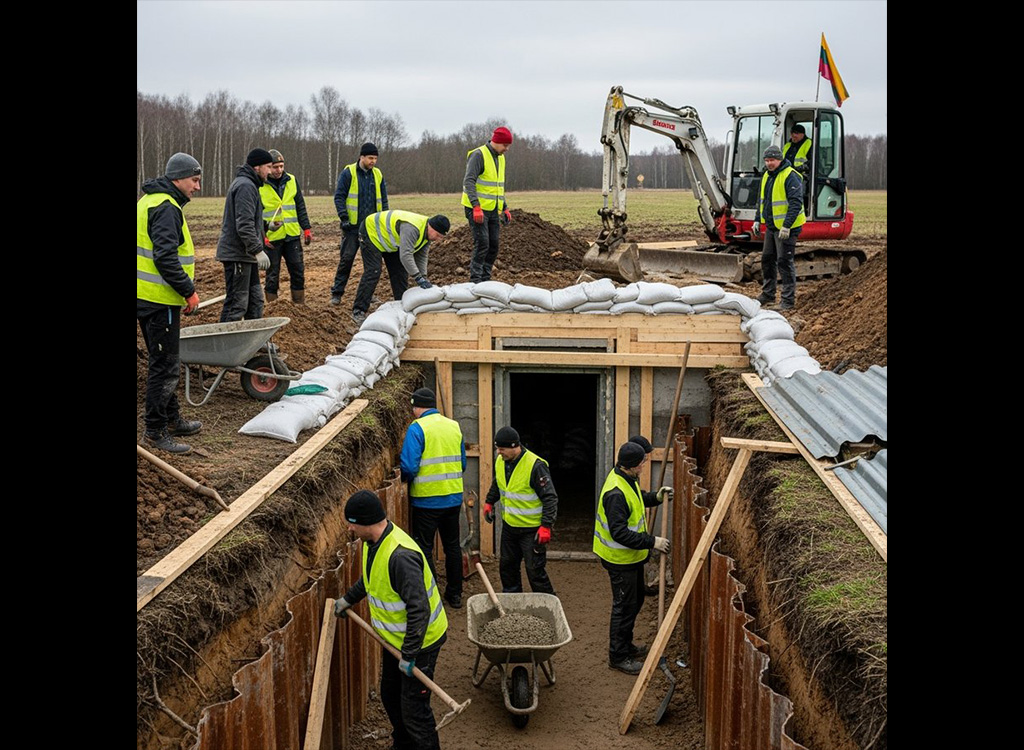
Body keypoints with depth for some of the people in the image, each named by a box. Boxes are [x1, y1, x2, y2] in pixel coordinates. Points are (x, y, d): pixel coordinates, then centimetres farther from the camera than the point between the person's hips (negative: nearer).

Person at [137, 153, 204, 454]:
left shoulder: (150, 201, 17)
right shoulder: (166, 208, -17)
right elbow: (165, 258, -24)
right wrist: (189, 291, -16)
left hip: (149, 296, 11)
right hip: (159, 300, -11)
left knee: (164, 362, 19)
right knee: (164, 367, -3)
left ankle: (172, 419, 31)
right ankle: (155, 432, 4)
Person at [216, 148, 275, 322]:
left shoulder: (247, 184, 19)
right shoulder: (245, 186, -16)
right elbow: (244, 224, -24)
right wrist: (258, 250, -24)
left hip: (246, 255, 11)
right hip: (237, 254, -11)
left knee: (255, 299, 15)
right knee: (237, 303, -8)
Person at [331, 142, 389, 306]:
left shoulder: (378, 175, 10)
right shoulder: (348, 173, -4)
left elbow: (383, 200, 16)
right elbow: (339, 197, -6)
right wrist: (344, 218, -14)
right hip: (353, 225, -5)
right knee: (347, 258, -5)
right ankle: (336, 293, 2)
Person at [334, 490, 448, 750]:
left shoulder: (400, 555, -35)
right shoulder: (374, 541, -4)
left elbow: (419, 609, -33)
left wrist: (409, 655, -29)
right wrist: (348, 599, 25)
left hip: (419, 640, -10)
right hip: (395, 637, 10)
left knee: (413, 707, -3)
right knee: (390, 695, 24)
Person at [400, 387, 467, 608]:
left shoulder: (417, 428, -14)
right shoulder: (454, 426, 5)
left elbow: (409, 467, -20)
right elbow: (462, 464, 11)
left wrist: (404, 480, 0)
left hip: (426, 499, -6)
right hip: (454, 498, 6)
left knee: (424, 549, 6)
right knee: (452, 546, 17)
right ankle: (455, 594, 26)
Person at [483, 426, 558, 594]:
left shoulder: (535, 465, -23)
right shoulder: (500, 461, 0)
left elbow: (550, 498, -21)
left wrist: (546, 525, -26)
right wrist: (489, 502, 14)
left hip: (532, 529, -7)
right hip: (509, 525, 7)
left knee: (535, 570, -5)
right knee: (507, 566, 17)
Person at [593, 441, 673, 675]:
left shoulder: (627, 480, 1)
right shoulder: (616, 493, -31)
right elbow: (619, 533, -33)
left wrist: (655, 498, 6)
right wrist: (652, 542, -30)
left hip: (632, 555, 10)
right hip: (621, 559, -10)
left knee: (635, 601, 23)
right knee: (624, 606, 2)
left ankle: (626, 645, 39)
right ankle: (617, 656, 17)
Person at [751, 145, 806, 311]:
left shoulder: (791, 177, -16)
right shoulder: (767, 176, 13)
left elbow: (796, 203, -22)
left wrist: (786, 226, -27)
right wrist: (757, 220, 18)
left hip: (786, 228, -9)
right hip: (771, 227, 9)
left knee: (785, 261, -7)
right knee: (767, 259, 14)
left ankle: (788, 300, -2)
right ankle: (767, 295, 26)